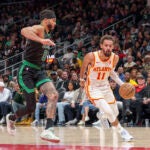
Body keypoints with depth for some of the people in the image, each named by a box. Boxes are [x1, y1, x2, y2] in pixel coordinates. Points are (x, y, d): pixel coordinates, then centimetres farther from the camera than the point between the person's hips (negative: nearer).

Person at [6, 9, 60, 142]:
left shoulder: (47, 34, 15)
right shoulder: (39, 29, -12)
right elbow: (24, 31, -38)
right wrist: (41, 40, -46)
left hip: (39, 71, 8)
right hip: (27, 71, -8)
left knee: (54, 95, -18)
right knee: (31, 107, -4)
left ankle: (48, 130, -23)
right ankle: (11, 118, 28)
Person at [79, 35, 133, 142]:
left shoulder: (115, 58, -12)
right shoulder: (91, 56, -25)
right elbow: (84, 67, -3)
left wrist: (122, 84, -2)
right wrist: (82, 79, 12)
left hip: (105, 87, 5)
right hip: (93, 88, -5)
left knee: (115, 113, 16)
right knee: (108, 111, -23)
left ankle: (102, 117, 52)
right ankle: (122, 131, -1)